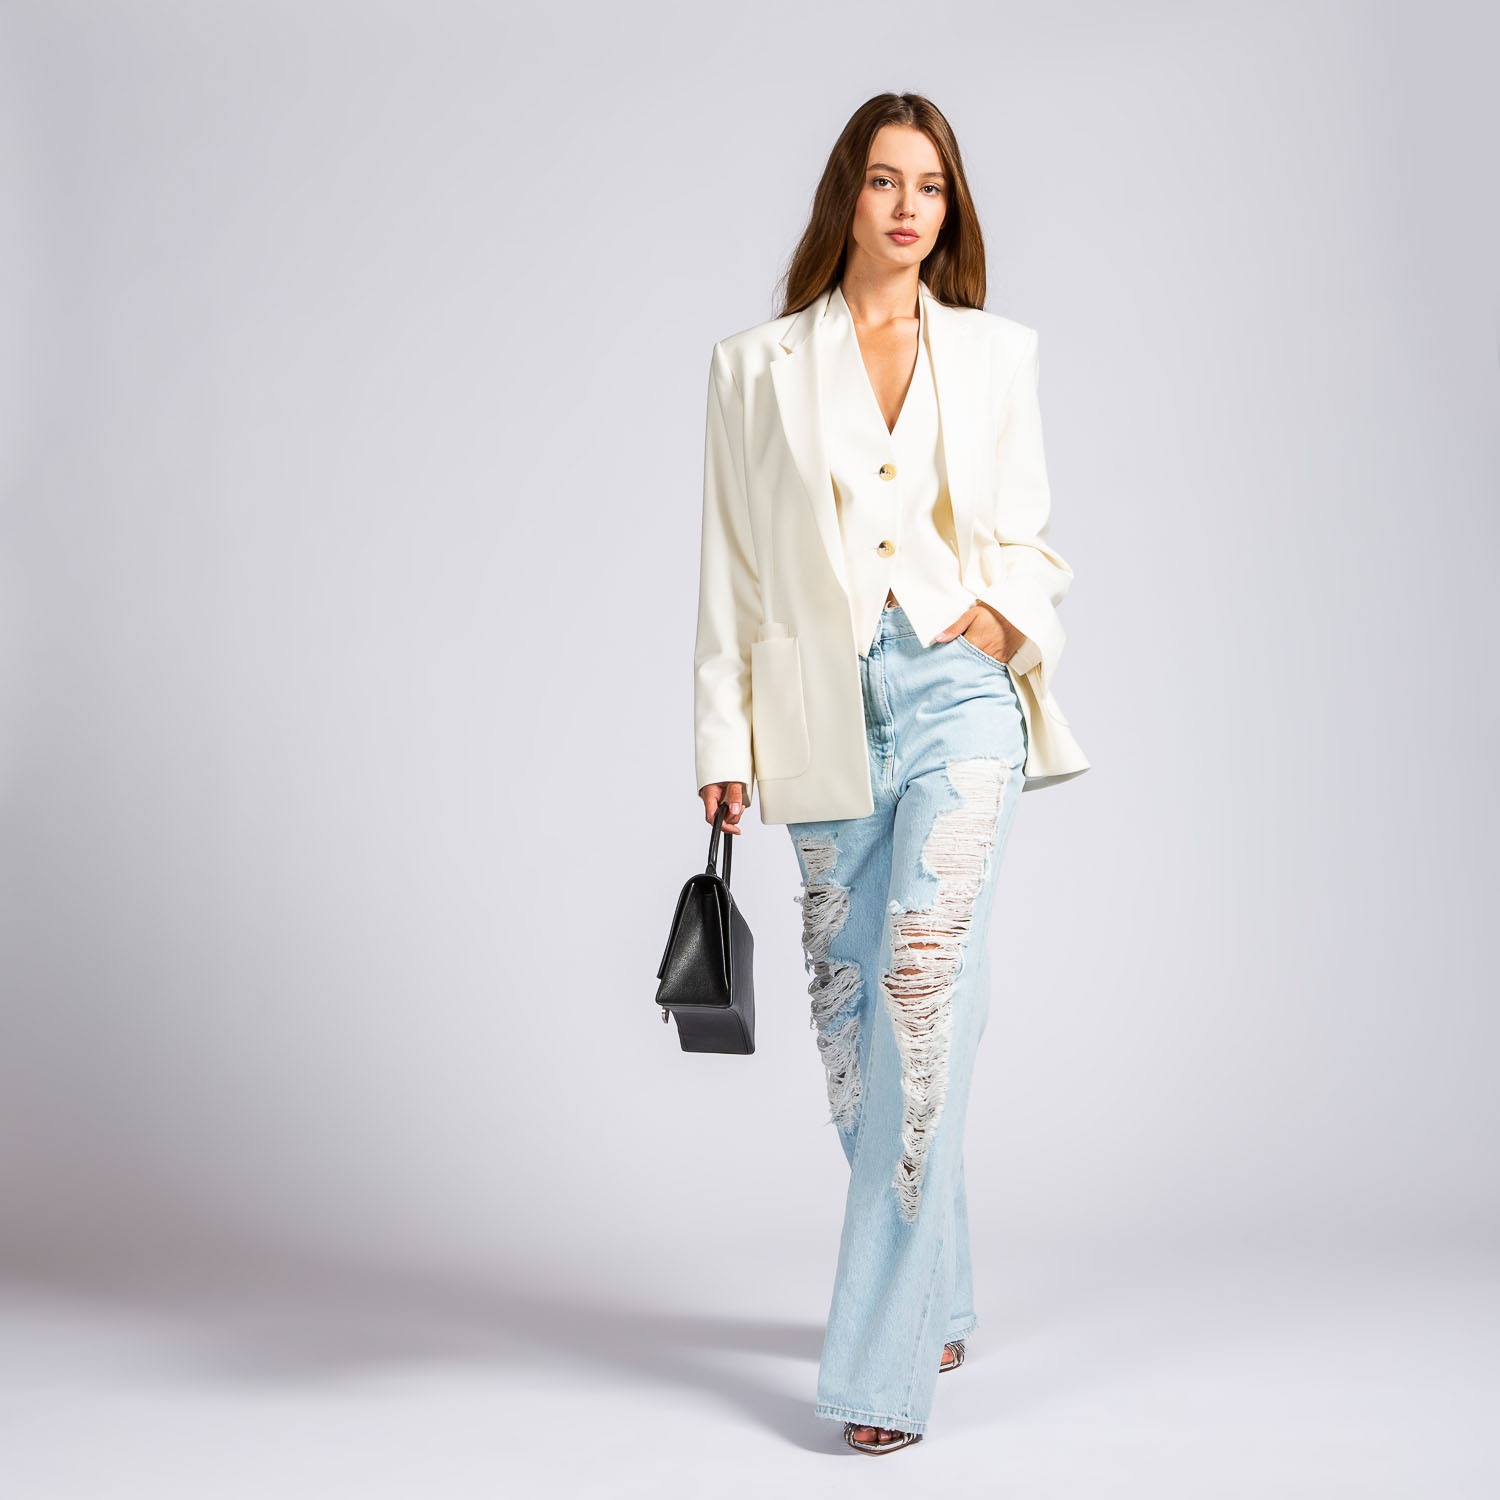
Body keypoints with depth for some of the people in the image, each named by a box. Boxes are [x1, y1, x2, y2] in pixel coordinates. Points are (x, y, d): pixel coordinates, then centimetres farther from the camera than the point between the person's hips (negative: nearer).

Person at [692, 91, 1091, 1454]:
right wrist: (723, 738, 2)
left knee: (921, 983, -17)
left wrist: (1006, 609, -7)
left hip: (961, 693, -1)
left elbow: (1032, 537, 13)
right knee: (848, 1011, 7)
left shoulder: (998, 354, 10)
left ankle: (883, 1362, -13)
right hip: (827, 713, 2)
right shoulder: (757, 368, 8)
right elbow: (731, 566, 7)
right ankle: (936, 1299, 28)